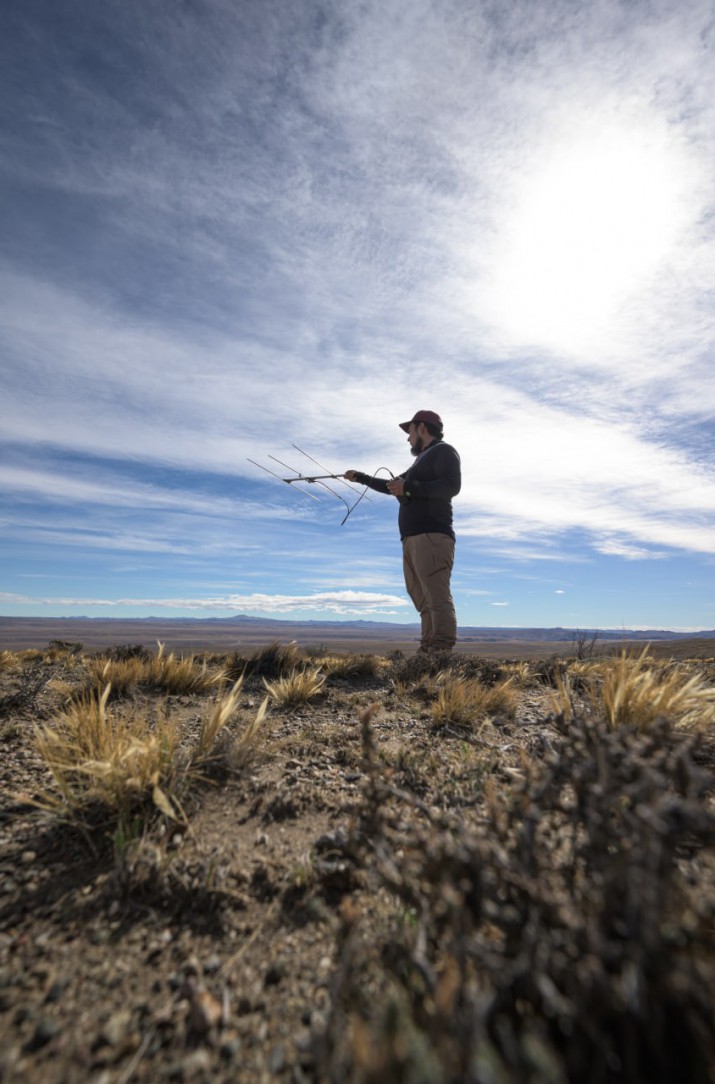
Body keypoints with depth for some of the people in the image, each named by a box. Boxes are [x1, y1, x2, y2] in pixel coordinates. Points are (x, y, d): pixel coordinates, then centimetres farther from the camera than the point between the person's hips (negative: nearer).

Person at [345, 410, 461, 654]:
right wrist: (360, 477, 47)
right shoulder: (422, 460, 32)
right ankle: (428, 651, -2)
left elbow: (452, 486, -13)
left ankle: (443, 654, -21)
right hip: (413, 539, 9)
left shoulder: (443, 451, 6)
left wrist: (409, 487, -12)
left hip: (431, 536, -9)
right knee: (424, 600, 0)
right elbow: (392, 486, 43)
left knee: (437, 598, -17)